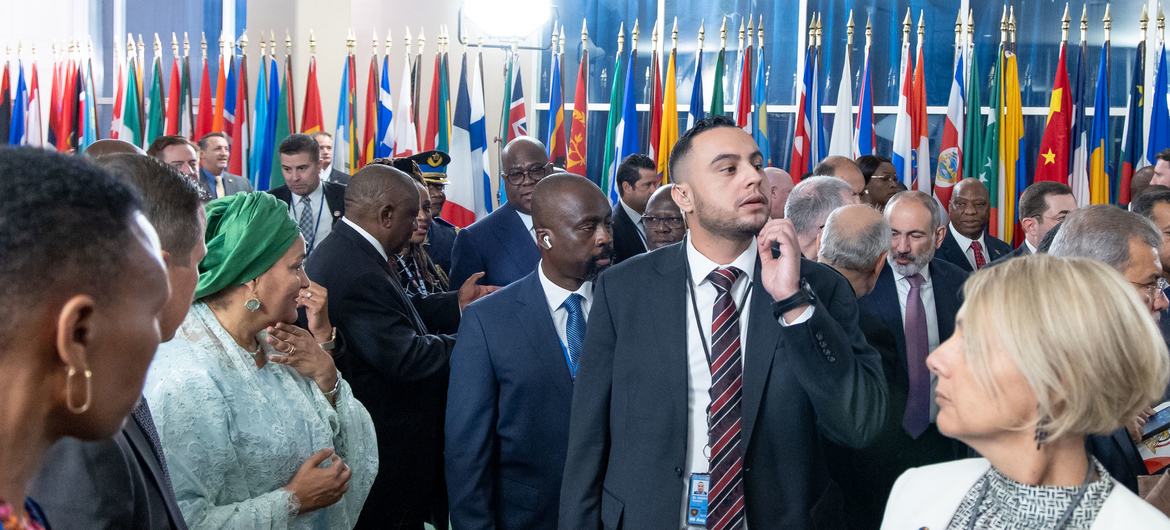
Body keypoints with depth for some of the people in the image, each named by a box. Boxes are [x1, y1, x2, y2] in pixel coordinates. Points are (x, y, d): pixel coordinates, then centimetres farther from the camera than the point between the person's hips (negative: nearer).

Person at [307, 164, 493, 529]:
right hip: (384, 446, -10)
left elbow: (395, 318, 10)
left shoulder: (342, 250, 6)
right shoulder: (357, 274, -27)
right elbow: (406, 357, -26)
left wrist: (456, 305, 8)